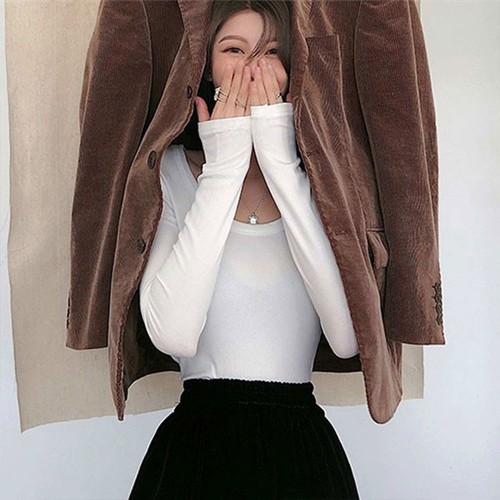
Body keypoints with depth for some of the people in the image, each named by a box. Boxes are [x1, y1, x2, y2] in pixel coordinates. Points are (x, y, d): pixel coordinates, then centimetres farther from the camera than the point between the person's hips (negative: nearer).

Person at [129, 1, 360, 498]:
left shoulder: (316, 174, 1)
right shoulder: (172, 169, -4)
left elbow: (349, 335, -16)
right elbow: (173, 335, -19)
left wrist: (280, 163, -16)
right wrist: (224, 168, -17)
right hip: (196, 442, -1)